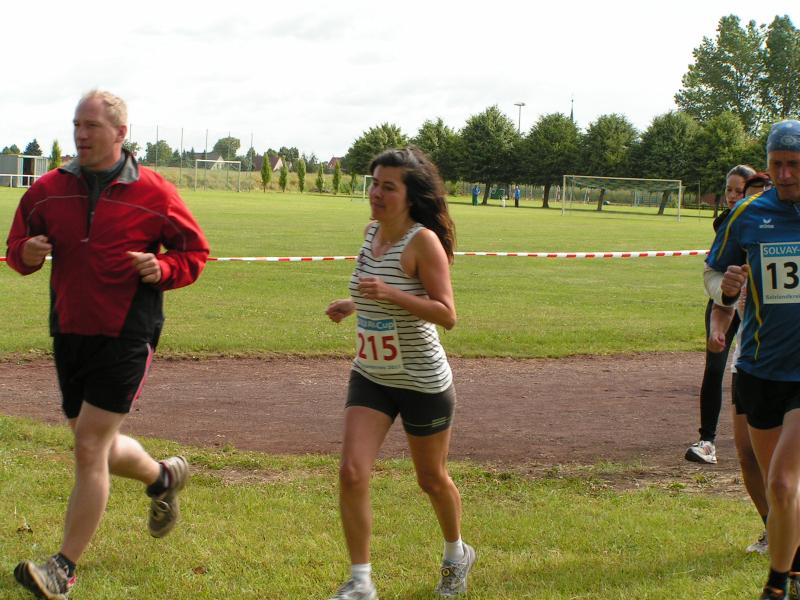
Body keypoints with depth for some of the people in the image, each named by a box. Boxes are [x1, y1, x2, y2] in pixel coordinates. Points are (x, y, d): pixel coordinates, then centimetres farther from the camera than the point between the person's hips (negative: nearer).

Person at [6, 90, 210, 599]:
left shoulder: (153, 194, -5)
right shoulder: (48, 190, 4)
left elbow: (195, 252, 4)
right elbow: (17, 247, 14)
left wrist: (163, 268, -17)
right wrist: (26, 253, -10)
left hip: (125, 337, -5)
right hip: (69, 332, 5)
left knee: (89, 446, -10)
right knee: (99, 447, 17)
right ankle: (164, 477, 49)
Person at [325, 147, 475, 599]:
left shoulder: (423, 241, -19)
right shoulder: (372, 232, 2)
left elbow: (447, 314, -24)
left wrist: (390, 294, -33)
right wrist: (354, 305, 7)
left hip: (422, 382, -5)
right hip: (370, 377, 6)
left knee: (432, 479, 14)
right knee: (352, 473, -11)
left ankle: (457, 555, 42)